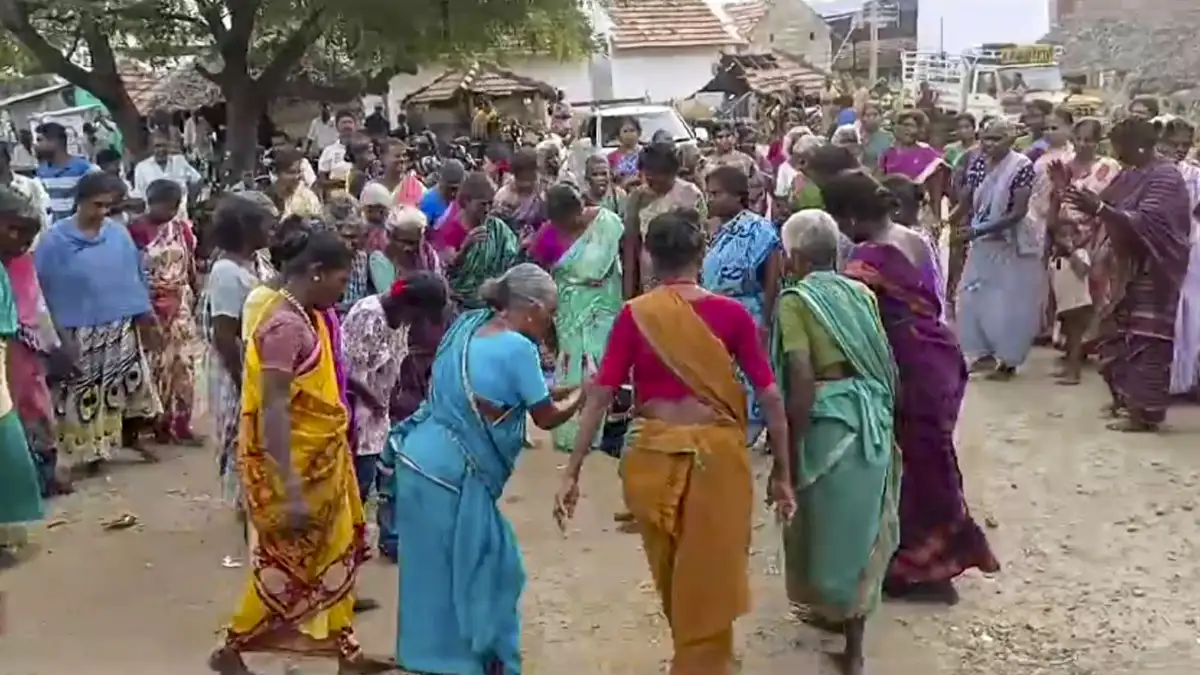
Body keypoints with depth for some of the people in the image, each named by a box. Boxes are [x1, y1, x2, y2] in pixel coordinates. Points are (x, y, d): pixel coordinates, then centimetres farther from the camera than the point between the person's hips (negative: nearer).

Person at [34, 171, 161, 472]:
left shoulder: (119, 234, -1)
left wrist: (146, 318, 6)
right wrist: (56, 334, -9)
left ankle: (130, 436, 33)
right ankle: (91, 449, 20)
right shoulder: (55, 240, -10)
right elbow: (43, 288, -7)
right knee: (85, 395, 5)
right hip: (80, 332, -3)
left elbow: (135, 276, 6)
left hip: (122, 328, 3)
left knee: (132, 385, 13)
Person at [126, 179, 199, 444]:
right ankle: (157, 422, 14)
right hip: (149, 306, -5)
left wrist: (197, 294, 14)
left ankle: (181, 423, 13)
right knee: (154, 364, 3)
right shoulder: (136, 230, -11)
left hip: (180, 304, 5)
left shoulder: (182, 228, 5)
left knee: (182, 363, 5)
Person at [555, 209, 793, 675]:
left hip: (652, 455, 2)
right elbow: (770, 398, -5)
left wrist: (571, 472, -2)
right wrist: (782, 473, 3)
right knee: (708, 581, 14)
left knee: (670, 577, 26)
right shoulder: (731, 314, -4)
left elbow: (599, 396, -6)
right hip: (716, 456, -2)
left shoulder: (633, 316, -4)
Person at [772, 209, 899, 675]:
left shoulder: (795, 300, -9)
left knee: (830, 520, 11)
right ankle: (845, 612, 33)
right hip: (871, 417, 6)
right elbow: (887, 364, 9)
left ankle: (840, 615, 22)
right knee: (858, 519, 18)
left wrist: (790, 450, -11)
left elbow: (803, 383, -17)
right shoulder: (861, 293, 9)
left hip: (830, 419, -6)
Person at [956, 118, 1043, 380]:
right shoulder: (978, 164, 1)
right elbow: (965, 201, 1)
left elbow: (1019, 212, -22)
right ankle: (984, 353, 27)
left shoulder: (1022, 166, -18)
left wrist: (978, 230, -25)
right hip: (982, 243, 6)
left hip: (1012, 245, -6)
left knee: (1009, 304, 3)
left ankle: (1008, 360, 17)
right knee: (974, 299, 12)